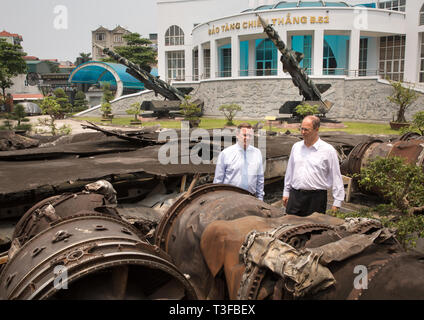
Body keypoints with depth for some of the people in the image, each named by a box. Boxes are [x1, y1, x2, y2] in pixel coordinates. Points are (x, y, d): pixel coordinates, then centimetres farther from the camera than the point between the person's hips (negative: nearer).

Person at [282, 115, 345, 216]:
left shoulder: (328, 150, -4)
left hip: (316, 198, -4)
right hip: (295, 195, 4)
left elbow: (336, 177, -3)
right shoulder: (296, 146, 10)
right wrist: (286, 192, 17)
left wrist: (337, 202, -4)